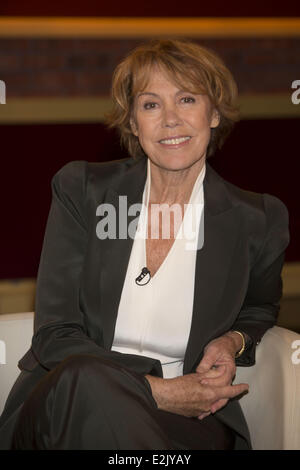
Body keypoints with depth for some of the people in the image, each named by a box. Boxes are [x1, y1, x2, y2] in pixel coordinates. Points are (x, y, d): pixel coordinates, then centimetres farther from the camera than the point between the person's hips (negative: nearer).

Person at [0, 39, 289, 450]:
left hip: (185, 416, 0)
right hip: (64, 404, 1)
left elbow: (260, 309, 27)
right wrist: (157, 390, -16)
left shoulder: (258, 220, 4)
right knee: (86, 376, -38)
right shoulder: (81, 191, 2)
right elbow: (54, 335, -3)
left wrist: (232, 341, 1)